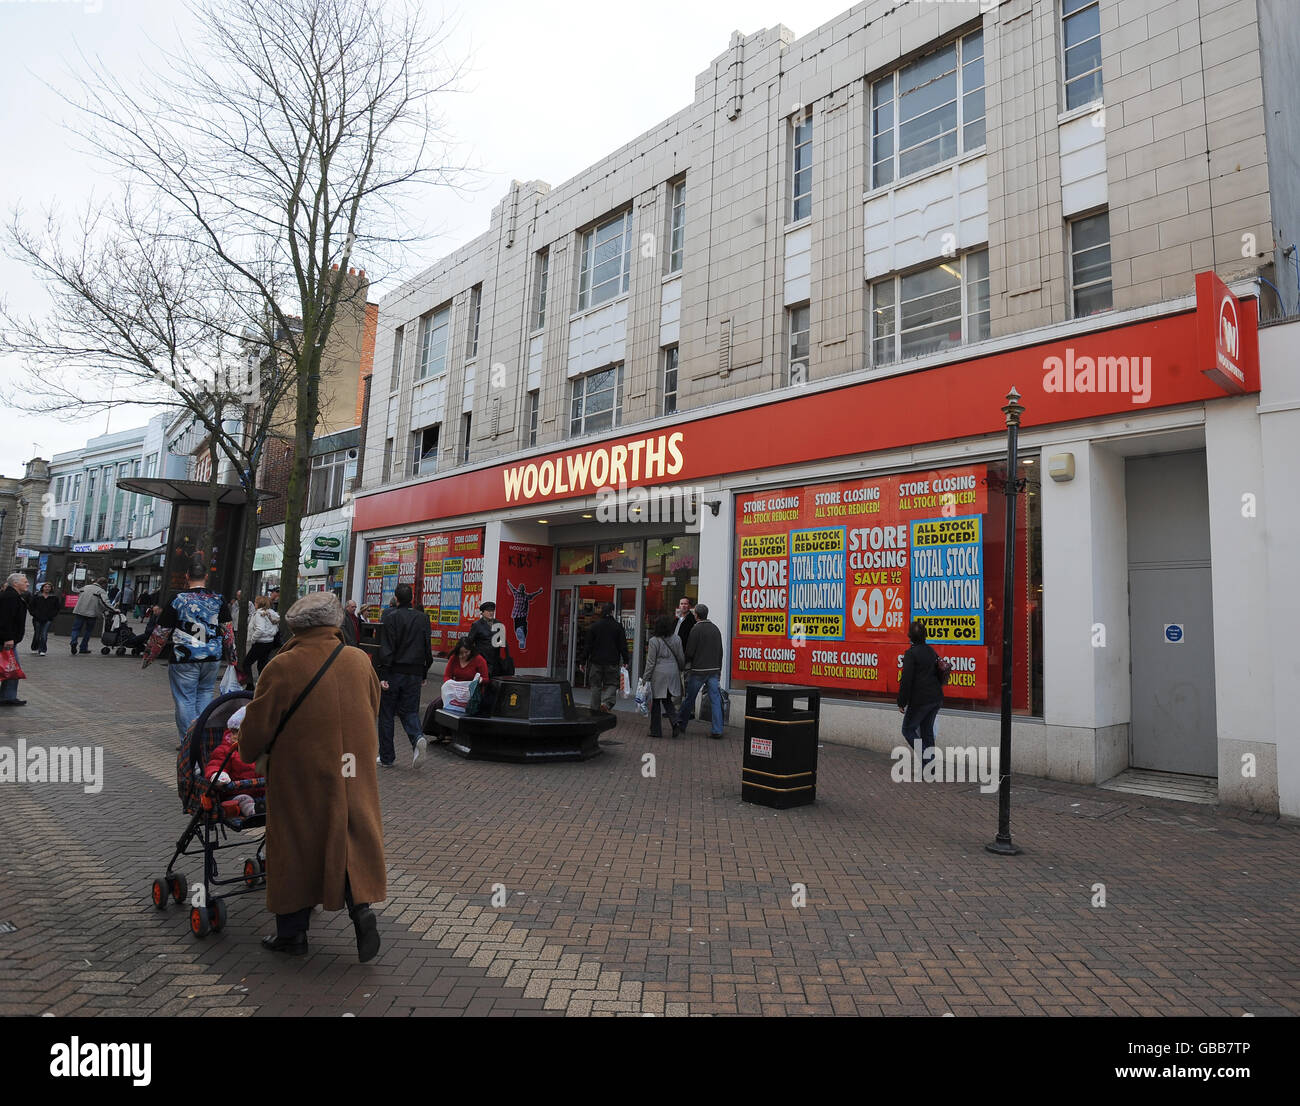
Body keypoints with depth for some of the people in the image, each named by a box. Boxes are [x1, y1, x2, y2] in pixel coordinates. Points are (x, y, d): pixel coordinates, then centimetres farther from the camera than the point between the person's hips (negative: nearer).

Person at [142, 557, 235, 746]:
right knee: (205, 693, 17)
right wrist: (232, 658, 11)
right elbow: (228, 632, 3)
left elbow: (161, 632, -1)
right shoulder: (219, 601, 2)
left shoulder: (177, 600, -5)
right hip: (212, 659, 3)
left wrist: (149, 655, 11)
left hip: (184, 659, -3)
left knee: (185, 699, 6)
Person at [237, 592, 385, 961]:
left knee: (296, 847, 12)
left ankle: (292, 932, 25)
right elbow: (373, 709, 12)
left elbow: (257, 726, -7)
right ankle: (361, 907, 0)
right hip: (351, 775, 3)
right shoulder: (360, 661, -2)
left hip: (300, 775, -3)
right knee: (351, 840, 15)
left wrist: (248, 755, 14)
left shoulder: (282, 667, -14)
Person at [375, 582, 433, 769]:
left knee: (386, 715, 9)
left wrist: (382, 675, -13)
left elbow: (385, 649, -14)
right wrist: (424, 673, 16)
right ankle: (417, 738, -16)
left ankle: (387, 757, 14)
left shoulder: (389, 617, -9)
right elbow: (428, 649, 8)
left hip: (393, 672, -3)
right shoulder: (423, 618, 5)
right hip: (414, 673, 3)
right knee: (409, 711, 13)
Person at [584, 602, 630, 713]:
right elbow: (623, 646, 0)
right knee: (611, 684, 8)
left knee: (595, 685, 9)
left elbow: (588, 646, 1)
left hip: (596, 662, 1)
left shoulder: (593, 626, 0)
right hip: (612, 662, -1)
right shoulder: (618, 627, -1)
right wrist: (626, 661, 9)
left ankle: (595, 709, 11)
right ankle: (606, 703, -16)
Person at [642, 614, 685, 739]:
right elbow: (681, 658, 9)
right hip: (673, 673, 5)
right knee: (667, 700, 17)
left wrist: (646, 678, -2)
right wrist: (681, 669, 27)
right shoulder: (676, 639, 2)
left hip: (658, 674, -4)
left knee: (656, 702, 7)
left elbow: (650, 662, -9)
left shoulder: (654, 641, -11)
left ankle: (656, 730, 11)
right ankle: (675, 723, -4)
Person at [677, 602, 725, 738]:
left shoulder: (696, 629, -10)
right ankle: (717, 730, 0)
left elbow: (690, 651, -12)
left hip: (698, 670, -5)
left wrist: (686, 663, 7)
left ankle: (681, 724, 22)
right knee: (715, 700, 3)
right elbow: (720, 652, 13)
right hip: (714, 670, 5)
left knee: (689, 698, 9)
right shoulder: (716, 629, 9)